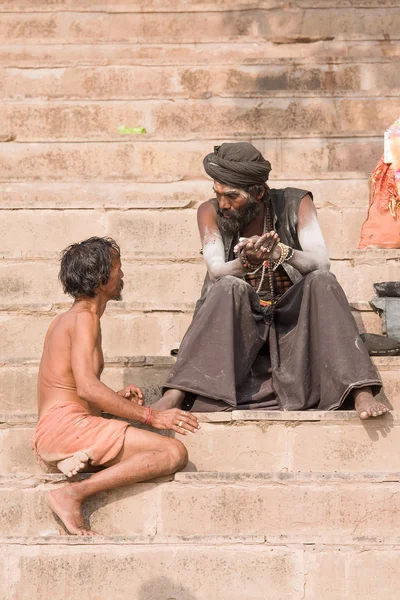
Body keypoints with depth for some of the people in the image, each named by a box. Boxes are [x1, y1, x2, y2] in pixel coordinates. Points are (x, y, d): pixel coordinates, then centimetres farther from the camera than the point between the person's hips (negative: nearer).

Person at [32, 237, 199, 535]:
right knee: (175, 452, -18)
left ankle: (83, 461, -12)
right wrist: (151, 416, -15)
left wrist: (117, 398, 13)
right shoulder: (84, 318, -7)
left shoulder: (64, 320, 24)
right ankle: (73, 493, -26)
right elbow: (87, 387, -20)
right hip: (68, 425, -9)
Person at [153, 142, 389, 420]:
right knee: (229, 288, -31)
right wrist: (246, 262, -39)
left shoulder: (295, 204, -4)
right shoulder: (210, 212, -3)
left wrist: (283, 253, -39)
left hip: (291, 317, 0)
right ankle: (175, 395, -43)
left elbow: (321, 262, -17)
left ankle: (361, 393, -38)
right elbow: (216, 271, -16)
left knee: (322, 281, -27)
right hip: (239, 321, 0)